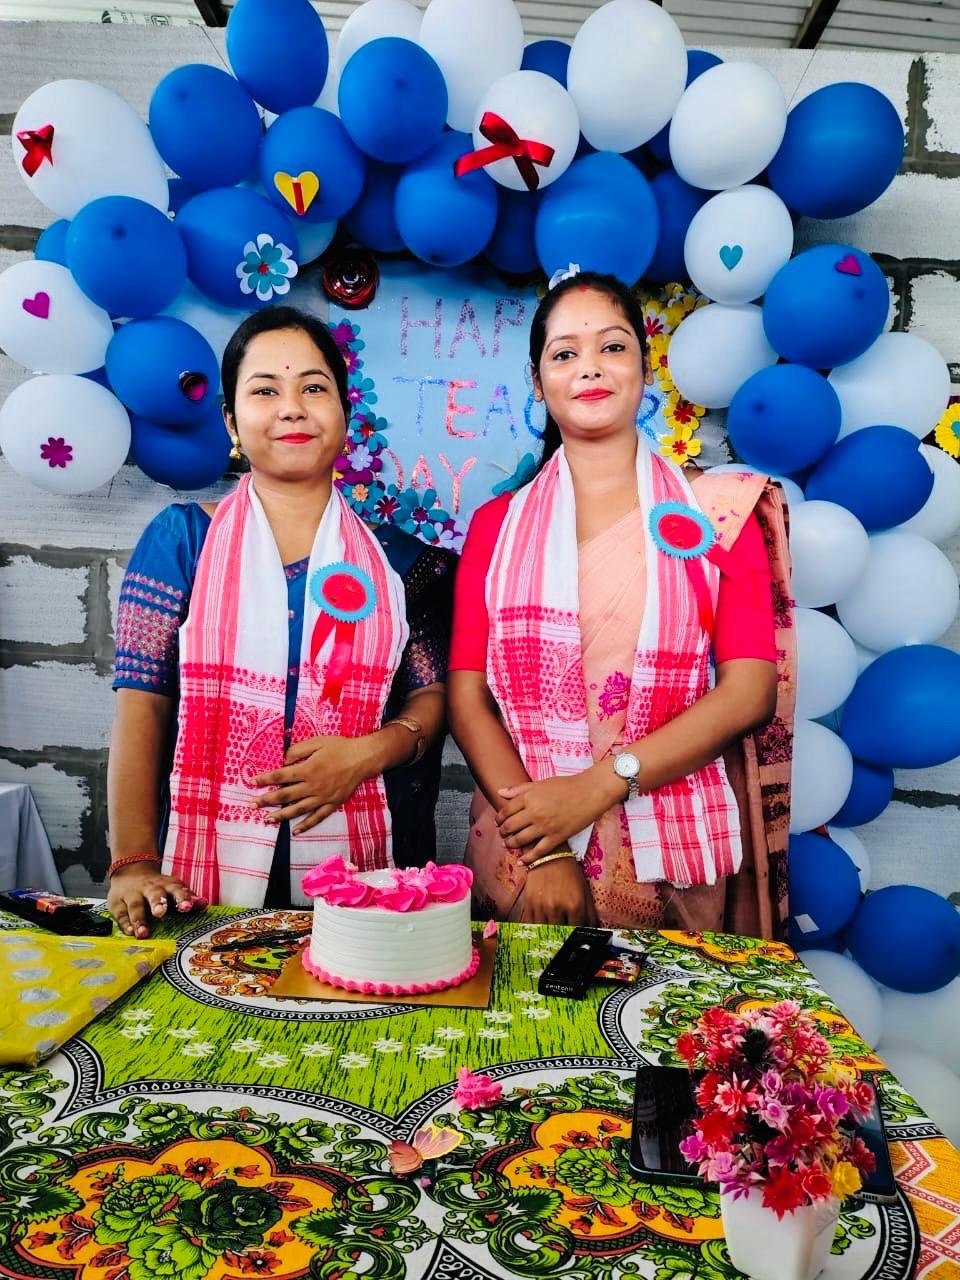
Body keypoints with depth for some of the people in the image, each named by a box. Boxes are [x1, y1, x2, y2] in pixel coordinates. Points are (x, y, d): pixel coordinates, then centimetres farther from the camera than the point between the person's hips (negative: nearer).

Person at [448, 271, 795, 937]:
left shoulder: (718, 512, 2)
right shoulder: (497, 525, 6)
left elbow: (750, 691, -6)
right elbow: (467, 695, -2)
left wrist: (598, 785, -15)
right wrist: (544, 851, -13)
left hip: (672, 861, -1)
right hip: (524, 852, 1)